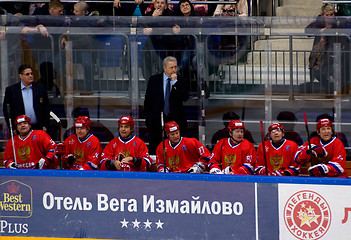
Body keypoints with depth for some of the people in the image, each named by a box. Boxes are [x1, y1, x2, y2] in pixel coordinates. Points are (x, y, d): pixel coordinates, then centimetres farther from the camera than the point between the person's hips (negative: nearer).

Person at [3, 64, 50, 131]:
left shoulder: (40, 88, 10)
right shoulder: (11, 90, 4)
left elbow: (46, 108, 11)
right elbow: (6, 109, 2)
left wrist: (45, 126, 3)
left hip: (38, 128, 2)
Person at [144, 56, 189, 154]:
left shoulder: (180, 81, 5)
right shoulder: (154, 80, 5)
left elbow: (185, 98, -9)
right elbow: (147, 101, 8)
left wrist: (175, 82, -13)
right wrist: (148, 118, 2)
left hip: (175, 120, 0)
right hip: (156, 120, 0)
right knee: (154, 149, 2)